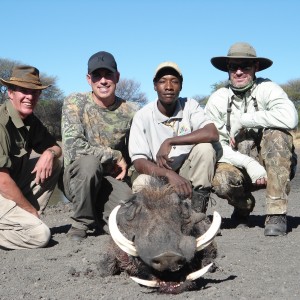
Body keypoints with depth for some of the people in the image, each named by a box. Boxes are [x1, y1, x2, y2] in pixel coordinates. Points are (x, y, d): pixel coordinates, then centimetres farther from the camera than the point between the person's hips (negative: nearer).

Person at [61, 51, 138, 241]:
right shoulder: (75, 103, -10)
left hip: (112, 179, 2)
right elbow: (72, 146, -22)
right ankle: (81, 222, -11)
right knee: (89, 162, -35)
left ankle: (99, 217, 12)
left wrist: (125, 168, -8)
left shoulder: (131, 111, -3)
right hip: (78, 179, -2)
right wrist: (115, 156, -18)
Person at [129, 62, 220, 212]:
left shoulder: (190, 106, -7)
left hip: (188, 174, 2)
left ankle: (198, 213, -18)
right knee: (140, 185, -35)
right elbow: (138, 162, -21)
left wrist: (169, 142, -30)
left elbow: (212, 134, -26)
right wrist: (168, 174, -40)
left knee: (204, 148, -26)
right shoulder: (142, 116, -12)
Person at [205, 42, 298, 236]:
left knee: (277, 132, -30)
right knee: (220, 180, -32)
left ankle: (277, 213, -26)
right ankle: (244, 205, 7)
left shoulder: (267, 89, -11)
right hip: (239, 166, 1)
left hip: (275, 166, -1)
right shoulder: (218, 100, -4)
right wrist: (248, 163, -25)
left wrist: (242, 121, -24)